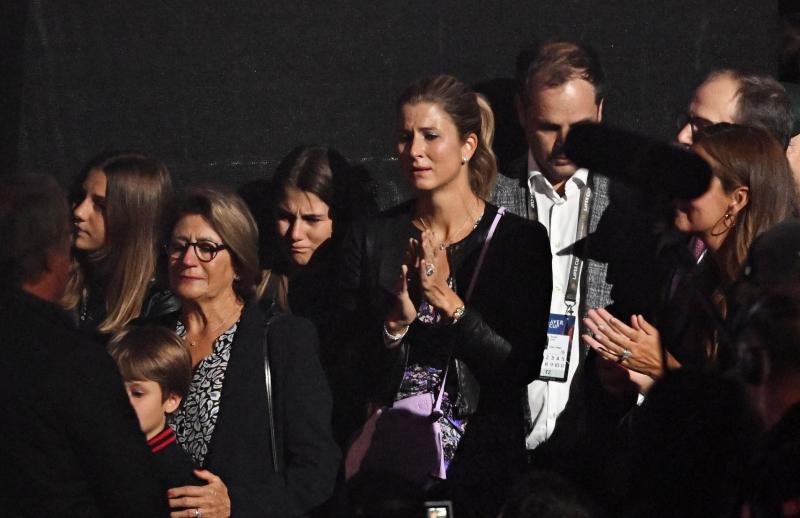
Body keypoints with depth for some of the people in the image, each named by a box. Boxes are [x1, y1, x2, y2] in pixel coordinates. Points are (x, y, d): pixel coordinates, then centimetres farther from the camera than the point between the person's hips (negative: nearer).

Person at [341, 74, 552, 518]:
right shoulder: (371, 240, 2)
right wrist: (396, 322, -18)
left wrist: (451, 305, -19)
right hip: (389, 471, 1)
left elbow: (524, 369, -10)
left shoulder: (521, 240, -3)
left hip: (484, 471, -1)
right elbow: (349, 375, 0)